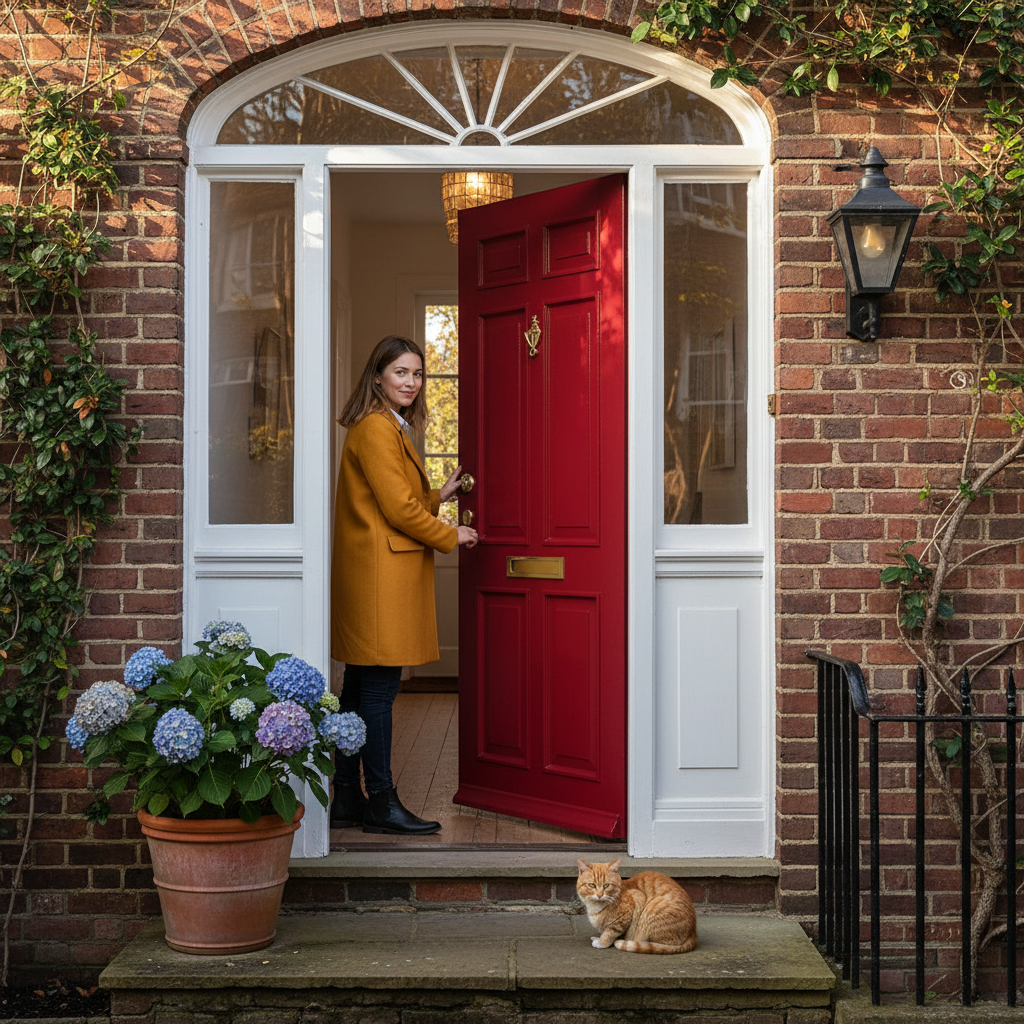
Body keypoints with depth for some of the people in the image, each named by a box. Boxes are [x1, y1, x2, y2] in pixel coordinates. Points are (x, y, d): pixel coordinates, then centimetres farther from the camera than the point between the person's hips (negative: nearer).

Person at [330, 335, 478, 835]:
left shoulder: (390, 428, 21)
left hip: (375, 573, 11)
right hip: (380, 574, -11)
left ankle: (346, 800, 16)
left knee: (360, 688, 11)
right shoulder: (375, 428, -12)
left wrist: (439, 495, 22)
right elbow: (398, 509, -15)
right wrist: (450, 536, -4)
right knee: (378, 689, -5)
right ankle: (380, 803, 0)